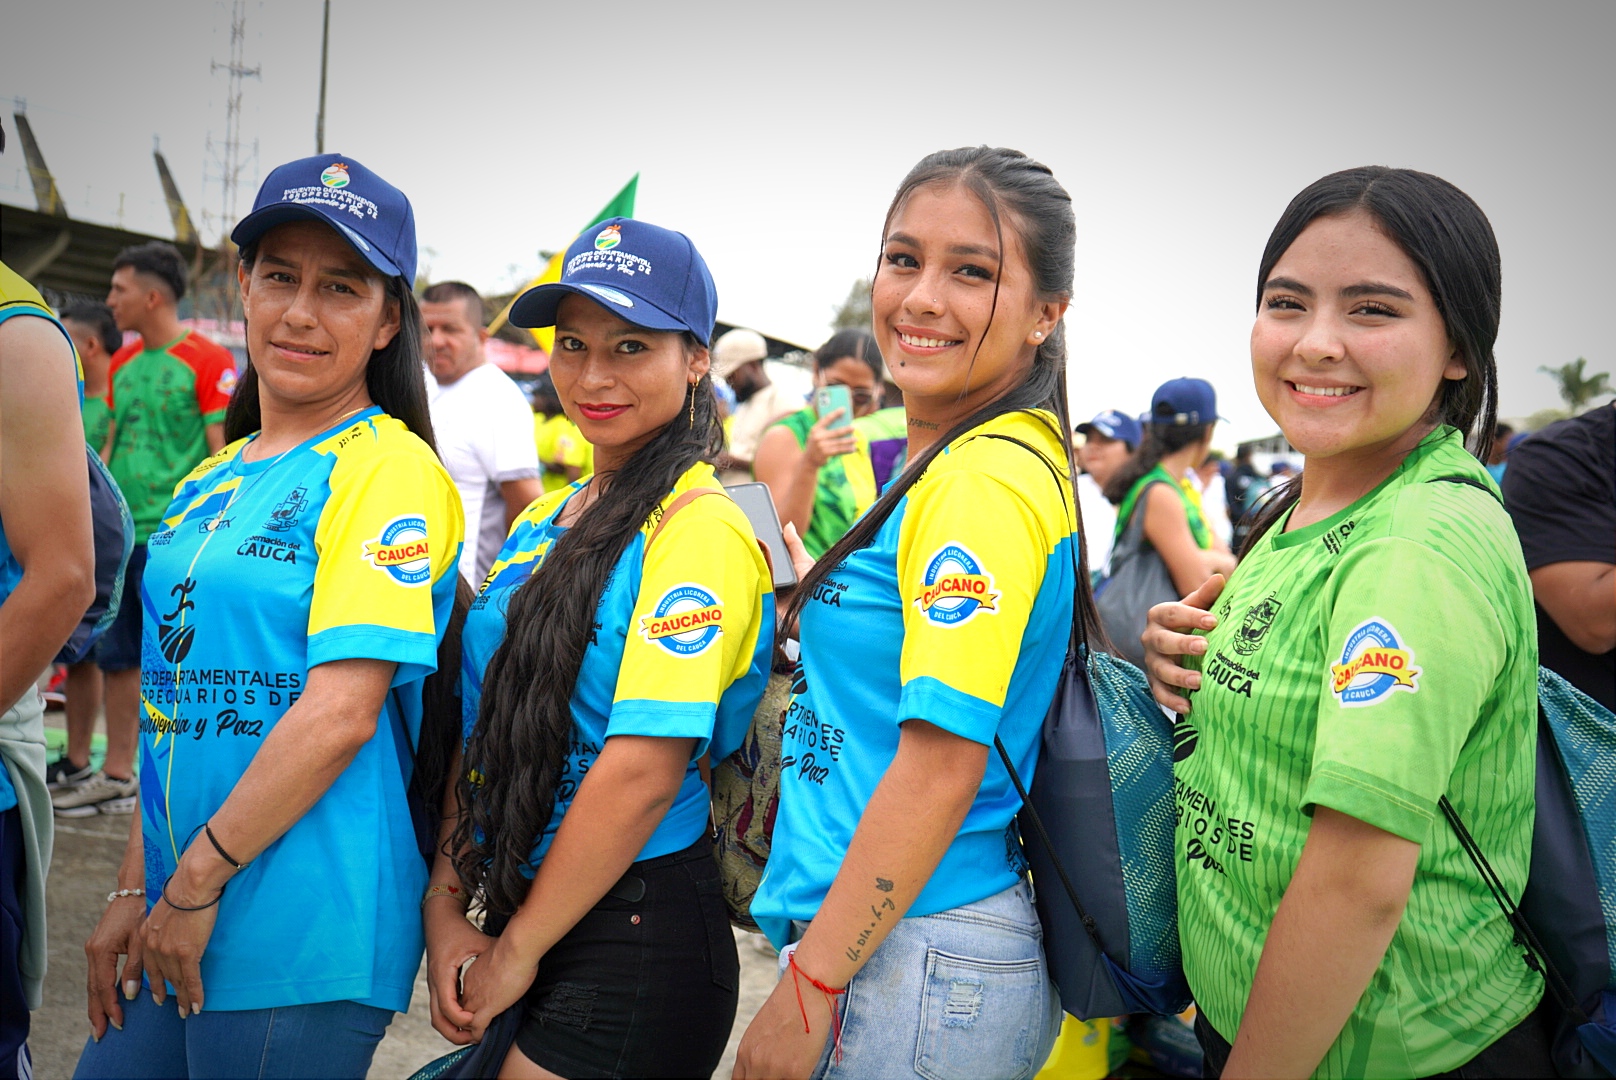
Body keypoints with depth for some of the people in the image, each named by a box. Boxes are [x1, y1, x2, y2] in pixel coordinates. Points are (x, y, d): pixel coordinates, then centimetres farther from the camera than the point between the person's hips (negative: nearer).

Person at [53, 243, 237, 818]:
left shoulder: (208, 361, -7)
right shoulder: (121, 363, 14)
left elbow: (222, 453, -10)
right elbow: (112, 447, 20)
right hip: (120, 535, 7)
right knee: (117, 658, 12)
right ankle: (116, 776, 22)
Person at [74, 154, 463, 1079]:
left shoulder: (393, 473, -12)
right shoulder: (208, 487, 13)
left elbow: (342, 712, -19)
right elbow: (178, 706, 16)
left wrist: (197, 882, -13)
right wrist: (136, 892, 12)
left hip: (303, 936, -7)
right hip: (182, 921, 7)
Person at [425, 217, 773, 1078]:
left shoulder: (700, 531, -16)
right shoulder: (545, 523, 9)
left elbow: (643, 771, -21)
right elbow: (482, 731, 9)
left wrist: (517, 951, -14)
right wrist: (444, 905, 0)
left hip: (635, 939, -8)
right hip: (515, 907, 8)